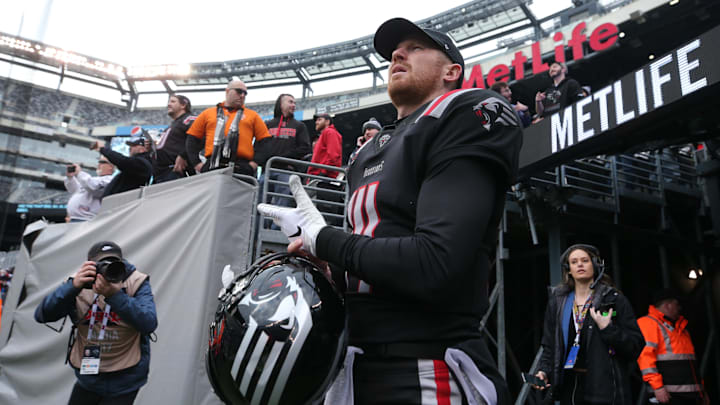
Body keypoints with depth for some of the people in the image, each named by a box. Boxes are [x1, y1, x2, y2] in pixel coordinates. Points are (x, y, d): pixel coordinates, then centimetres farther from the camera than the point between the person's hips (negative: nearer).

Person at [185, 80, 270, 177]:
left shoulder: (253, 115, 18)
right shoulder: (208, 113, 19)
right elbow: (192, 139, 18)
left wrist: (255, 162, -1)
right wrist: (196, 163, 6)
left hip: (242, 168, 0)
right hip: (212, 167, 0)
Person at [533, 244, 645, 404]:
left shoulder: (614, 299, -2)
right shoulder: (557, 301, 8)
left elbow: (636, 345, -4)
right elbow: (549, 344, 11)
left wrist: (607, 329, -16)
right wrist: (544, 371, -3)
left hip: (605, 386, -3)